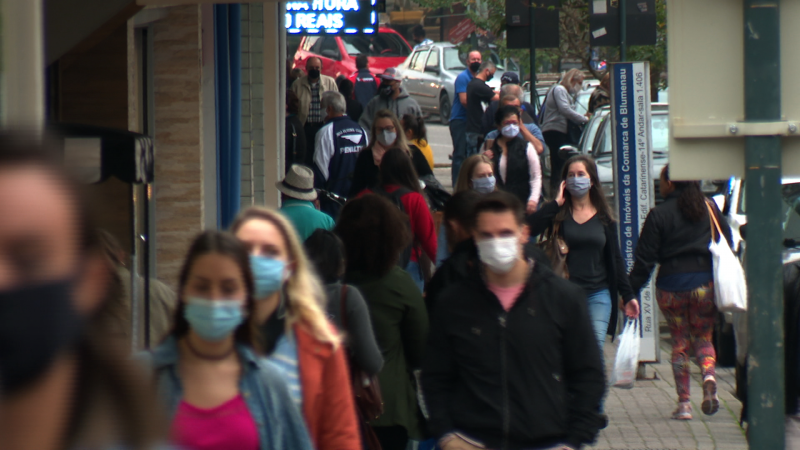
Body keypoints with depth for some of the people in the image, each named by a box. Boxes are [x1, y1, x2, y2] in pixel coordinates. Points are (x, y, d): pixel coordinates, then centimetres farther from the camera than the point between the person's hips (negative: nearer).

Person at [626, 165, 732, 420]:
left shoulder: (659, 215, -5)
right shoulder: (710, 208, 5)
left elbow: (645, 258, -6)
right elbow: (728, 245, 9)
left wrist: (631, 292, -2)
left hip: (671, 285, -2)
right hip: (705, 284, 2)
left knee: (679, 342, 8)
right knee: (703, 336, 15)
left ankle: (684, 403, 4)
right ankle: (708, 375, -16)